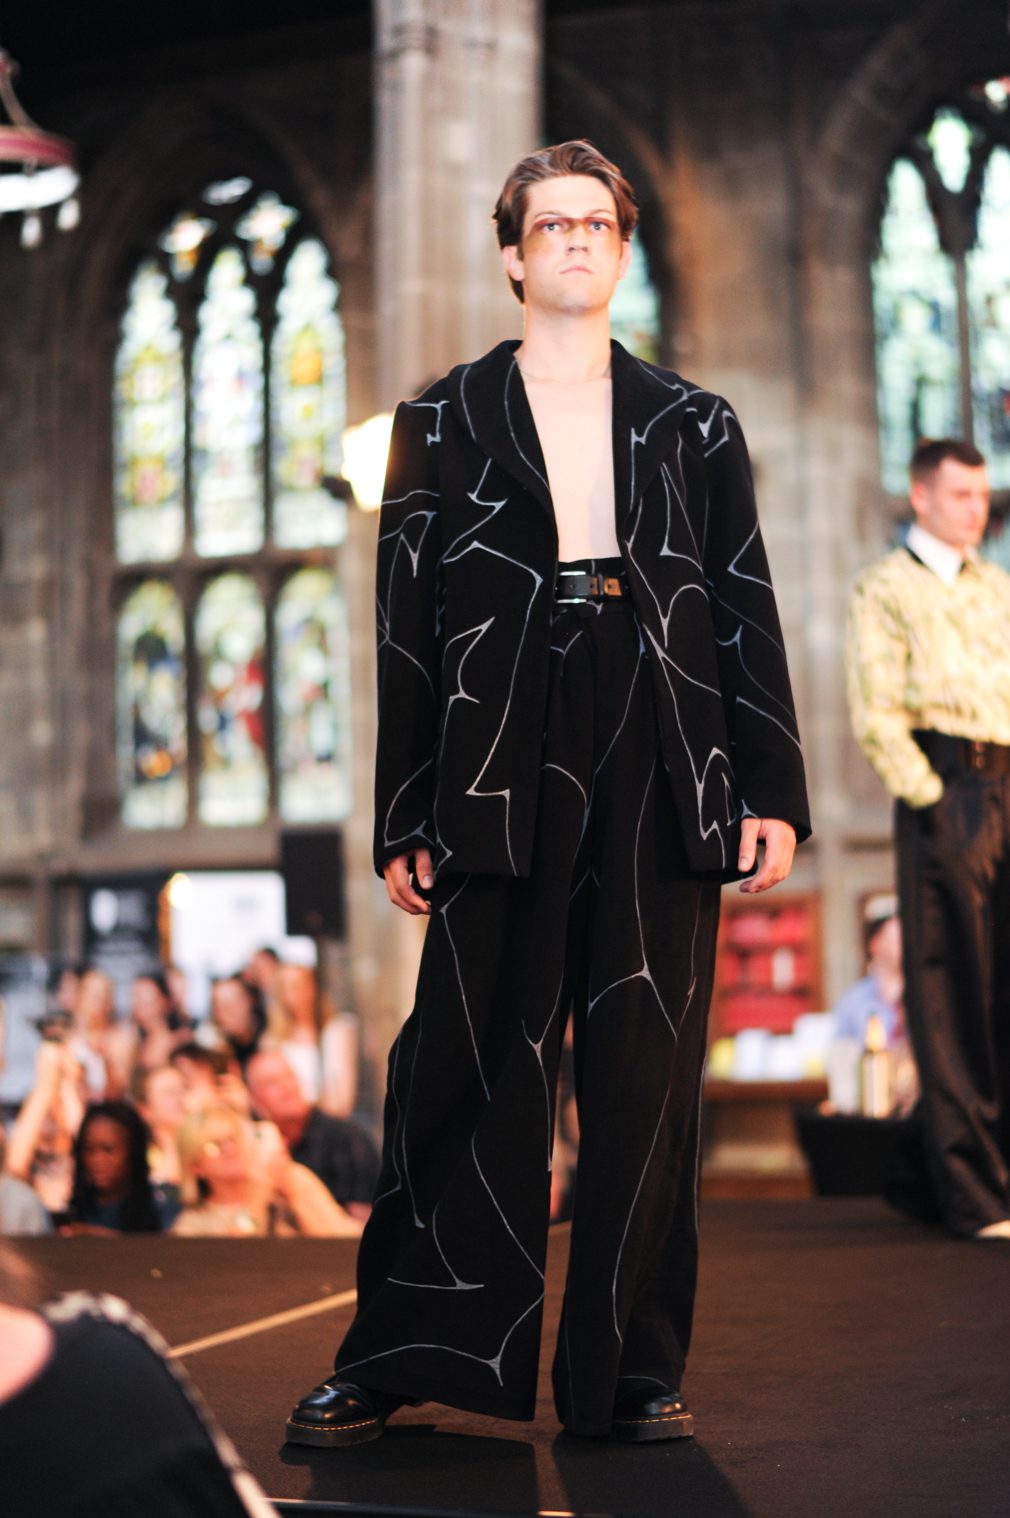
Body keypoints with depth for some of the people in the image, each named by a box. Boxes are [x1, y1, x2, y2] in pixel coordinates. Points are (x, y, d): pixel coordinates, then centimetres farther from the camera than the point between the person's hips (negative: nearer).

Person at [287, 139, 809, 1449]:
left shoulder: (694, 426, 14)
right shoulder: (444, 424, 10)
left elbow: (747, 612, 10)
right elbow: (407, 627, 5)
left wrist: (772, 789, 0)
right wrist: (404, 820, -1)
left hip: (664, 789, 2)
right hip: (506, 787, -1)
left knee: (647, 1080, 4)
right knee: (471, 1072, 0)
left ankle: (636, 1369, 14)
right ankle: (394, 1359, 12)